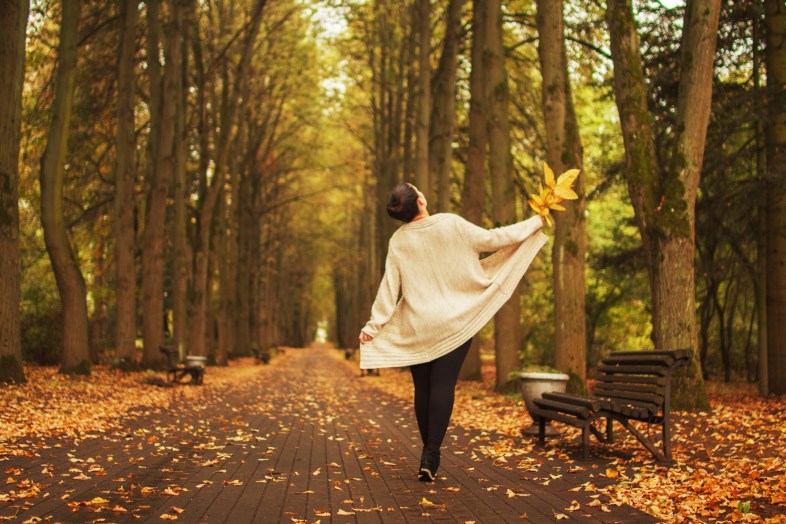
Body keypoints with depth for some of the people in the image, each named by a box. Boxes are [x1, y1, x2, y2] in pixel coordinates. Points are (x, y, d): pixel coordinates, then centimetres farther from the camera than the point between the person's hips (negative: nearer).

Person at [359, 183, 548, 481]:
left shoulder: (398, 240, -2)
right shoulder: (452, 225, -9)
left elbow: (389, 288, -2)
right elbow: (494, 239, -3)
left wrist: (373, 325, 5)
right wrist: (534, 223, 10)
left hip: (416, 326, 2)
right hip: (454, 322, -2)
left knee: (423, 388, 9)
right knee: (443, 385, -5)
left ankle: (429, 453, 15)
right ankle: (431, 455, -14)